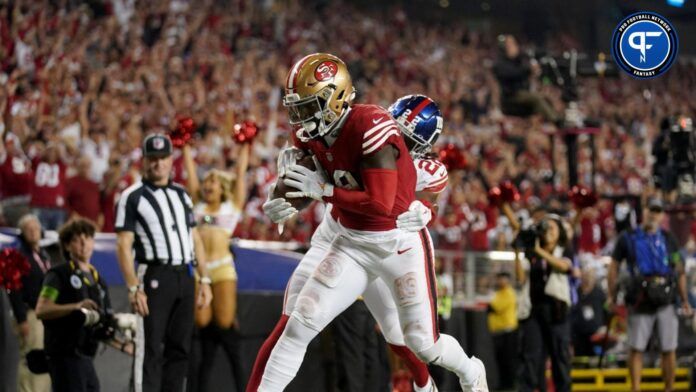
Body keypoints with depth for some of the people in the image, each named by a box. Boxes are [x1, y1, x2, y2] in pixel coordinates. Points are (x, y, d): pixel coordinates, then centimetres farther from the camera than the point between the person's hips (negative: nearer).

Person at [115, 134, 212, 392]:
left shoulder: (181, 195, 17)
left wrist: (204, 279, 10)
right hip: (155, 276, -6)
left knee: (180, 348, 7)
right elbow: (124, 245, -8)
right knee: (150, 349, -8)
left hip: (185, 277, 6)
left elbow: (195, 239, 19)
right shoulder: (133, 197, -2)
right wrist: (133, 288, -16)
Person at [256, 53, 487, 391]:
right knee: (300, 324, -7)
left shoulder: (370, 129, -28)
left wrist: (324, 191, -27)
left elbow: (380, 204, -31)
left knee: (422, 344, 3)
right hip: (351, 244, 6)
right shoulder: (310, 134, -6)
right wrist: (282, 202, -14)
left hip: (401, 243, -6)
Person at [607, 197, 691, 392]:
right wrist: (611, 295, 6)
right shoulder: (628, 238, 7)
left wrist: (684, 299, 10)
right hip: (640, 301, -2)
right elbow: (614, 266, 10)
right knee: (636, 349, -2)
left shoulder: (667, 239, 12)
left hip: (665, 301, 2)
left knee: (669, 350, 3)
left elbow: (679, 270, 14)